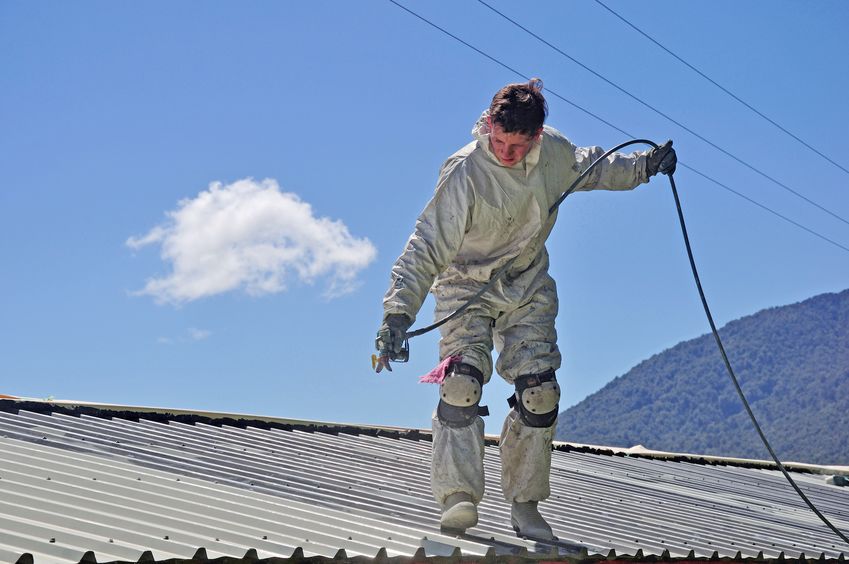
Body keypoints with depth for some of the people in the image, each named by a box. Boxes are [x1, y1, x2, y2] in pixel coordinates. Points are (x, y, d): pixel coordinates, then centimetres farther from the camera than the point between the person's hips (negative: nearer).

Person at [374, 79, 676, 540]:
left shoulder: (553, 152, -10)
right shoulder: (464, 173, -26)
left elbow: (592, 168, 16)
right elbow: (427, 249, -27)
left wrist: (644, 166, 8)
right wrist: (399, 313, -35)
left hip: (528, 288, 4)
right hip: (467, 287, -4)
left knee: (540, 394, -4)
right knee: (462, 382, -24)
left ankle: (524, 504, 7)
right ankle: (459, 497, -20)